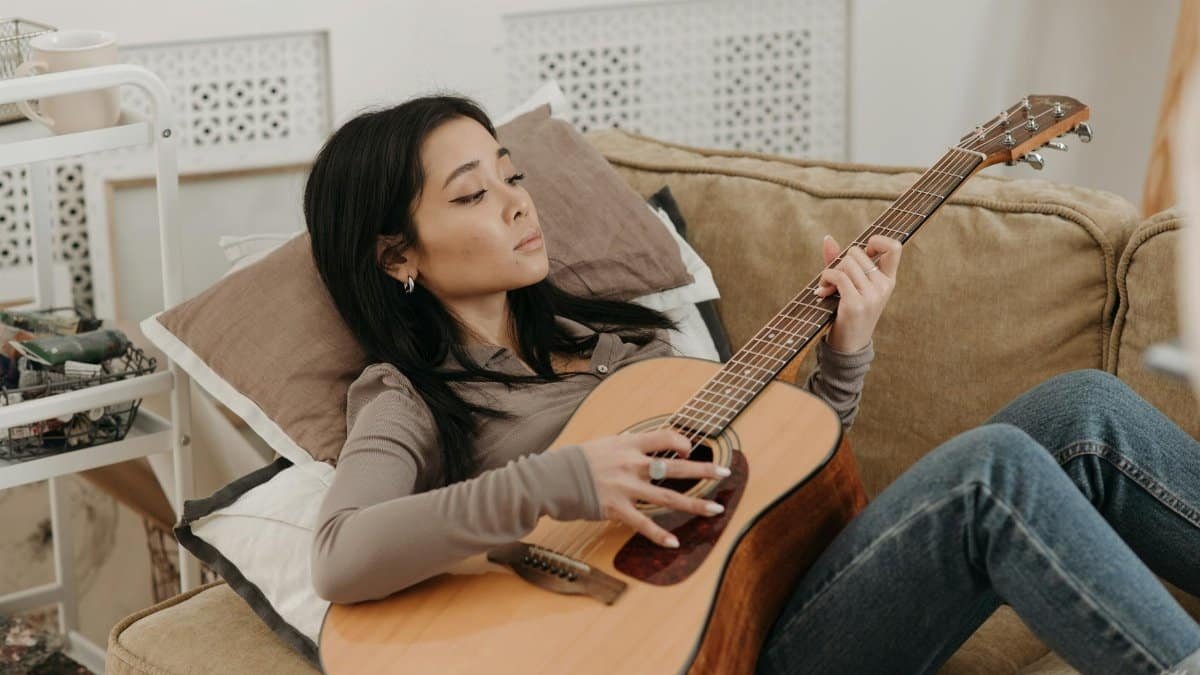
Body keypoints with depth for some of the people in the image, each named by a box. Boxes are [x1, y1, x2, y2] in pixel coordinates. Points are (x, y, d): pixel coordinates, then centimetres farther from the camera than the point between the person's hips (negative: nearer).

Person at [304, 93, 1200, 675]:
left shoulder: (614, 331, 23)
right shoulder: (411, 403, 3)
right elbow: (340, 560, -18)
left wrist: (843, 355, 3)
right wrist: (556, 484, -27)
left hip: (805, 572, 7)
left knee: (1084, 411, -12)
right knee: (996, 468, -28)